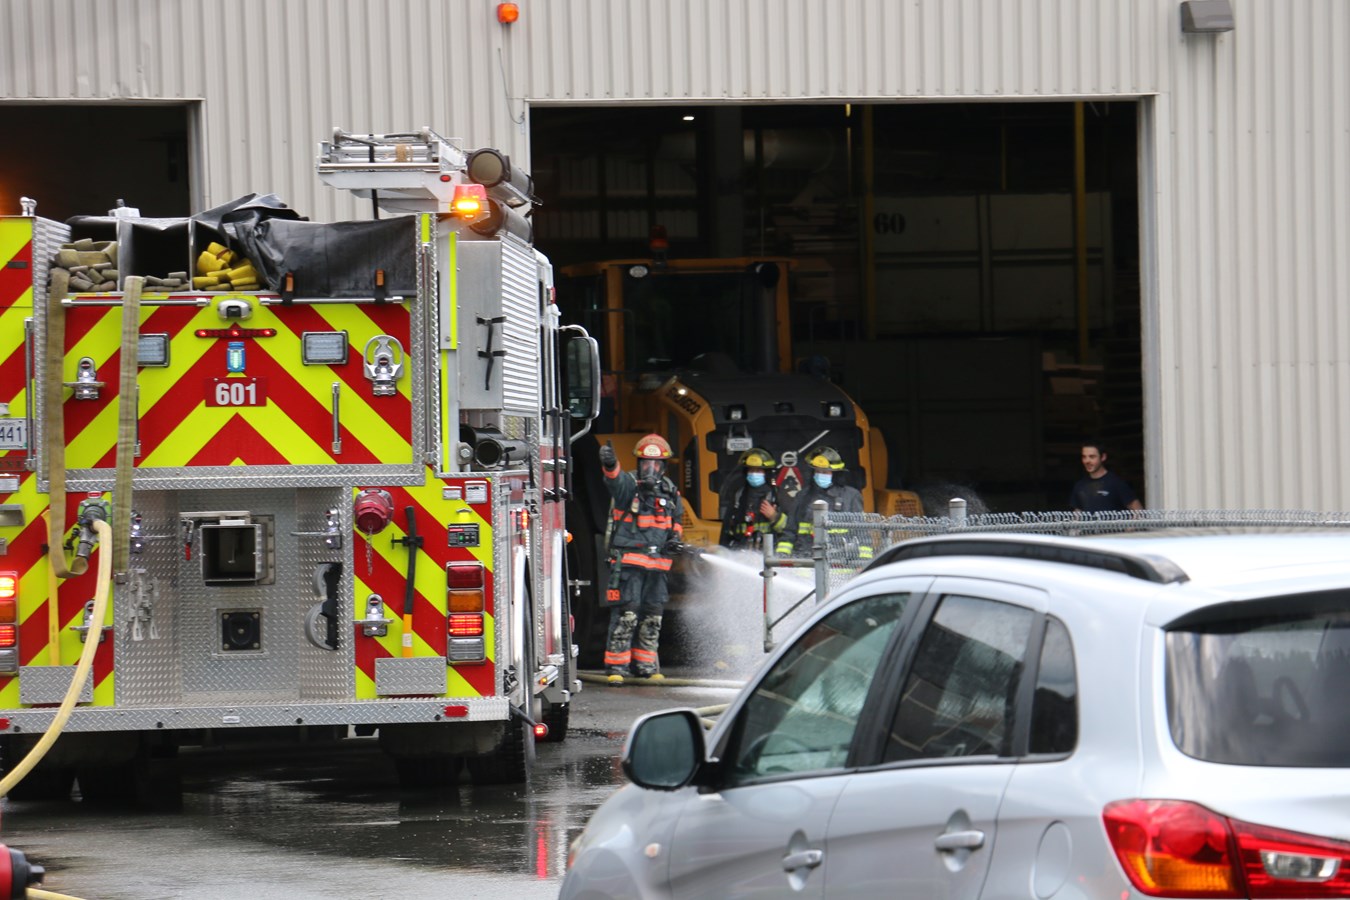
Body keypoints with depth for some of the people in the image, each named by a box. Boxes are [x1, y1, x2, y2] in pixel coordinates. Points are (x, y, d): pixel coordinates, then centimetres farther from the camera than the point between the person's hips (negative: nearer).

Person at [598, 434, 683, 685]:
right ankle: (615, 666, -7)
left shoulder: (669, 490, 13)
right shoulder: (629, 485, -5)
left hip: (658, 564, 6)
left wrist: (675, 536, 6)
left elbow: (676, 519, 28)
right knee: (625, 615, -10)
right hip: (628, 561, -6)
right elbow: (614, 479, -28)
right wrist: (610, 464, -52)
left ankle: (646, 665, 21)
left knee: (652, 617, 11)